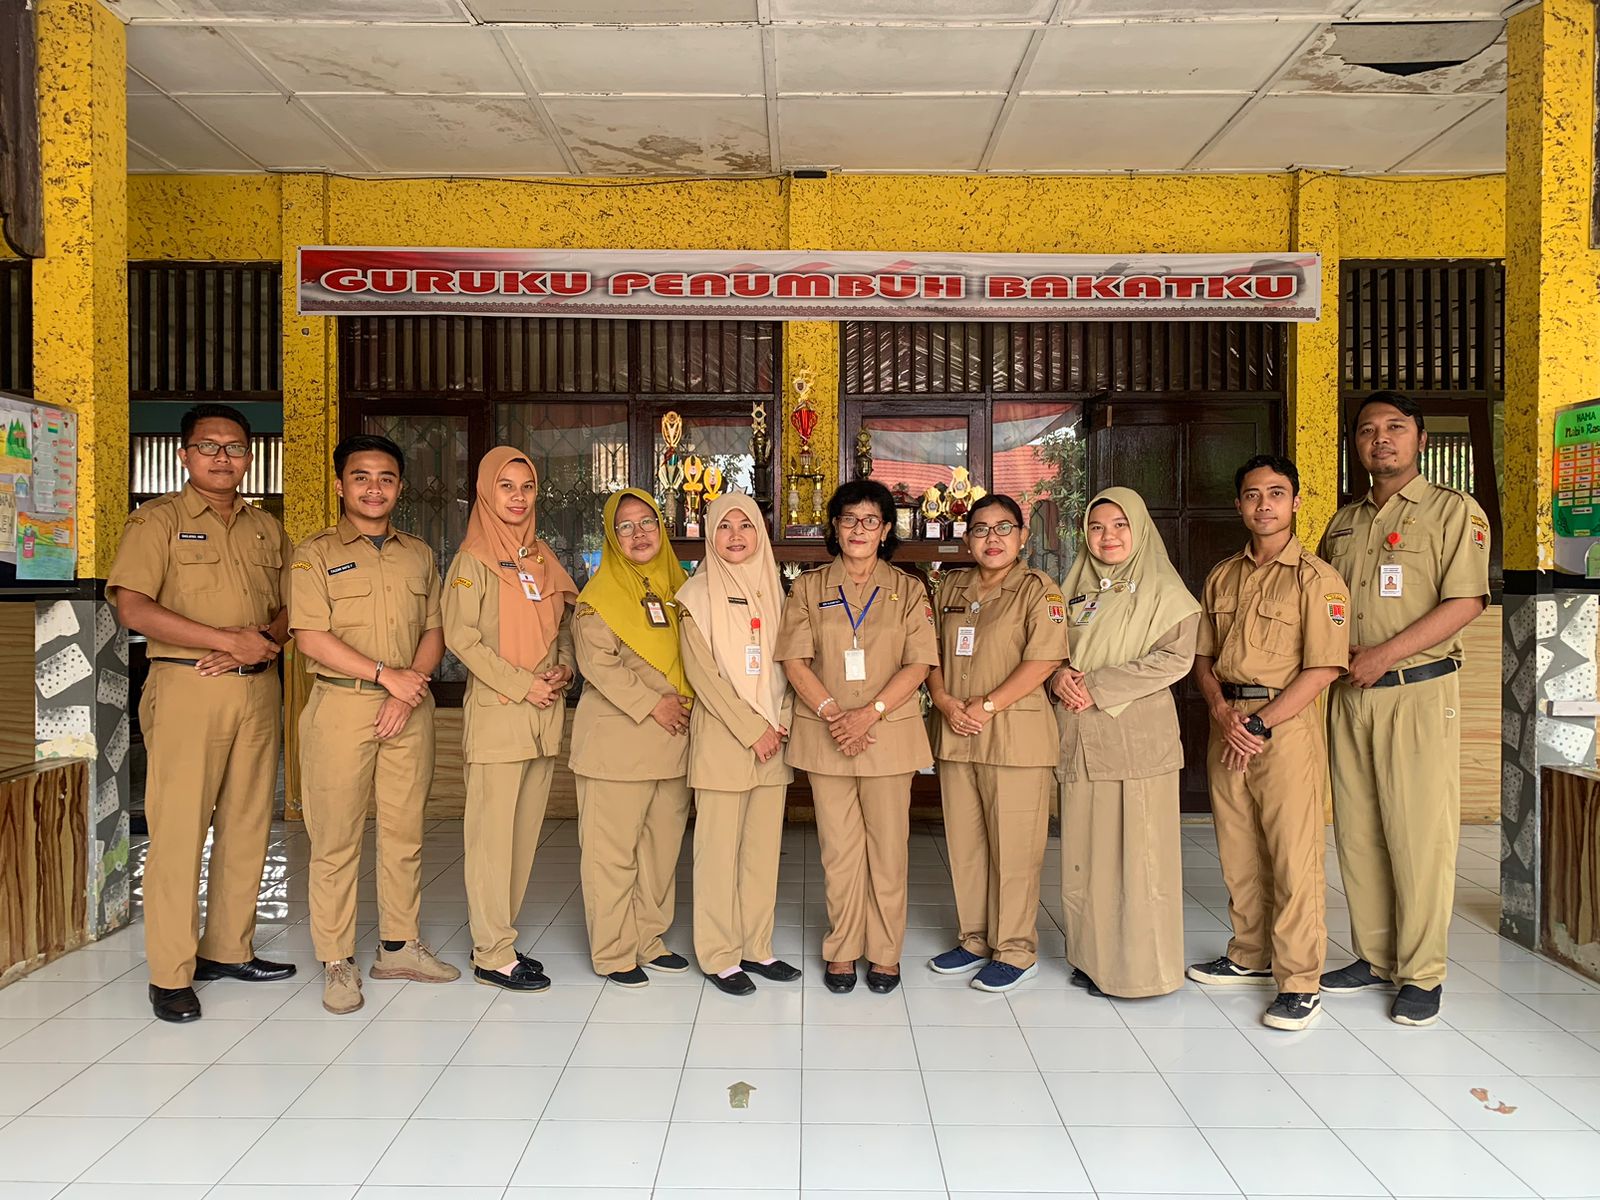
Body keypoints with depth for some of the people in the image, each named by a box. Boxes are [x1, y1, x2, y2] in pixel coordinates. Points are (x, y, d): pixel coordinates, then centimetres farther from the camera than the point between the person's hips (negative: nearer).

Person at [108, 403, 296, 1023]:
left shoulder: (267, 529, 16)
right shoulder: (158, 520, 1)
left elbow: (289, 609, 16)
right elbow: (134, 608, -11)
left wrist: (265, 641, -7)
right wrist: (228, 640, -16)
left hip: (258, 688, 5)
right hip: (187, 687, -5)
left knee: (247, 824, 8)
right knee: (178, 828, -4)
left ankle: (229, 949, 21)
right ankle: (171, 974, 4)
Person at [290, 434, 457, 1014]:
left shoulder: (419, 554, 14)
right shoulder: (316, 554, 1)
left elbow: (434, 632, 11)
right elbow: (311, 637, -8)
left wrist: (408, 692, -5)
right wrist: (387, 674, -12)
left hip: (409, 708, 4)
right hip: (341, 705, -4)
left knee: (405, 832, 9)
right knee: (336, 838, 0)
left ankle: (398, 946, 21)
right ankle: (336, 962, 9)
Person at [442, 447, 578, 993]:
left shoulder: (542, 558, 15)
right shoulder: (474, 559, -4)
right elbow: (461, 636, -11)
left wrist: (564, 667, 0)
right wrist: (522, 684, -15)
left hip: (545, 713, 7)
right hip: (496, 712, -6)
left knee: (526, 831, 10)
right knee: (492, 832, -3)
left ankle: (501, 936, 21)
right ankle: (492, 955, 4)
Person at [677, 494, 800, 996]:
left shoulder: (772, 591, 13)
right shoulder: (698, 595, -2)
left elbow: (784, 666, 14)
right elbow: (702, 673, -9)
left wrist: (780, 722, -2)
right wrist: (751, 729, -12)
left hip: (774, 736, 5)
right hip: (721, 738, -5)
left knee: (764, 848, 8)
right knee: (719, 849, -2)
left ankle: (756, 947, 18)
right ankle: (720, 956, 8)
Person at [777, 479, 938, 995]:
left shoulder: (908, 589, 5)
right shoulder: (809, 587, 7)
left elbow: (918, 664, -2)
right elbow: (795, 661, 0)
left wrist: (869, 713, -14)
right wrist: (833, 714, -14)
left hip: (890, 733, 0)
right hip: (825, 734, 0)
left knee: (888, 846, 4)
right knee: (839, 847, 5)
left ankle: (885, 952, 18)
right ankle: (842, 950, 18)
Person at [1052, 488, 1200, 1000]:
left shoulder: (1162, 590, 0)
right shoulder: (1074, 590, 16)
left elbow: (1174, 657, -10)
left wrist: (1099, 686, -14)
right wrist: (1059, 677, -7)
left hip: (1138, 737, -4)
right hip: (1079, 739, 5)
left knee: (1138, 852, -2)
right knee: (1085, 852, 7)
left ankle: (1143, 965, 9)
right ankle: (1093, 957, 18)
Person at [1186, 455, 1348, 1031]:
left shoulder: (1315, 578, -6)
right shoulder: (1222, 576, 13)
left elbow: (1323, 668, -12)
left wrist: (1259, 724, -15)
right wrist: (1222, 711, -5)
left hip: (1285, 724, -6)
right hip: (1227, 724, 6)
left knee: (1293, 856, -4)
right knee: (1237, 851, 13)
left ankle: (1299, 984, 5)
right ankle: (1249, 957, 28)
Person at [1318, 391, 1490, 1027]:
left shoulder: (1454, 511, -1)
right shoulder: (1343, 523, 16)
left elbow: (1465, 602, -11)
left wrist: (1385, 653, -16)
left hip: (1419, 693, -5)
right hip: (1350, 694, 5)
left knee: (1419, 835, -3)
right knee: (1357, 831, 8)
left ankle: (1422, 974, 8)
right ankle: (1374, 957, 21)